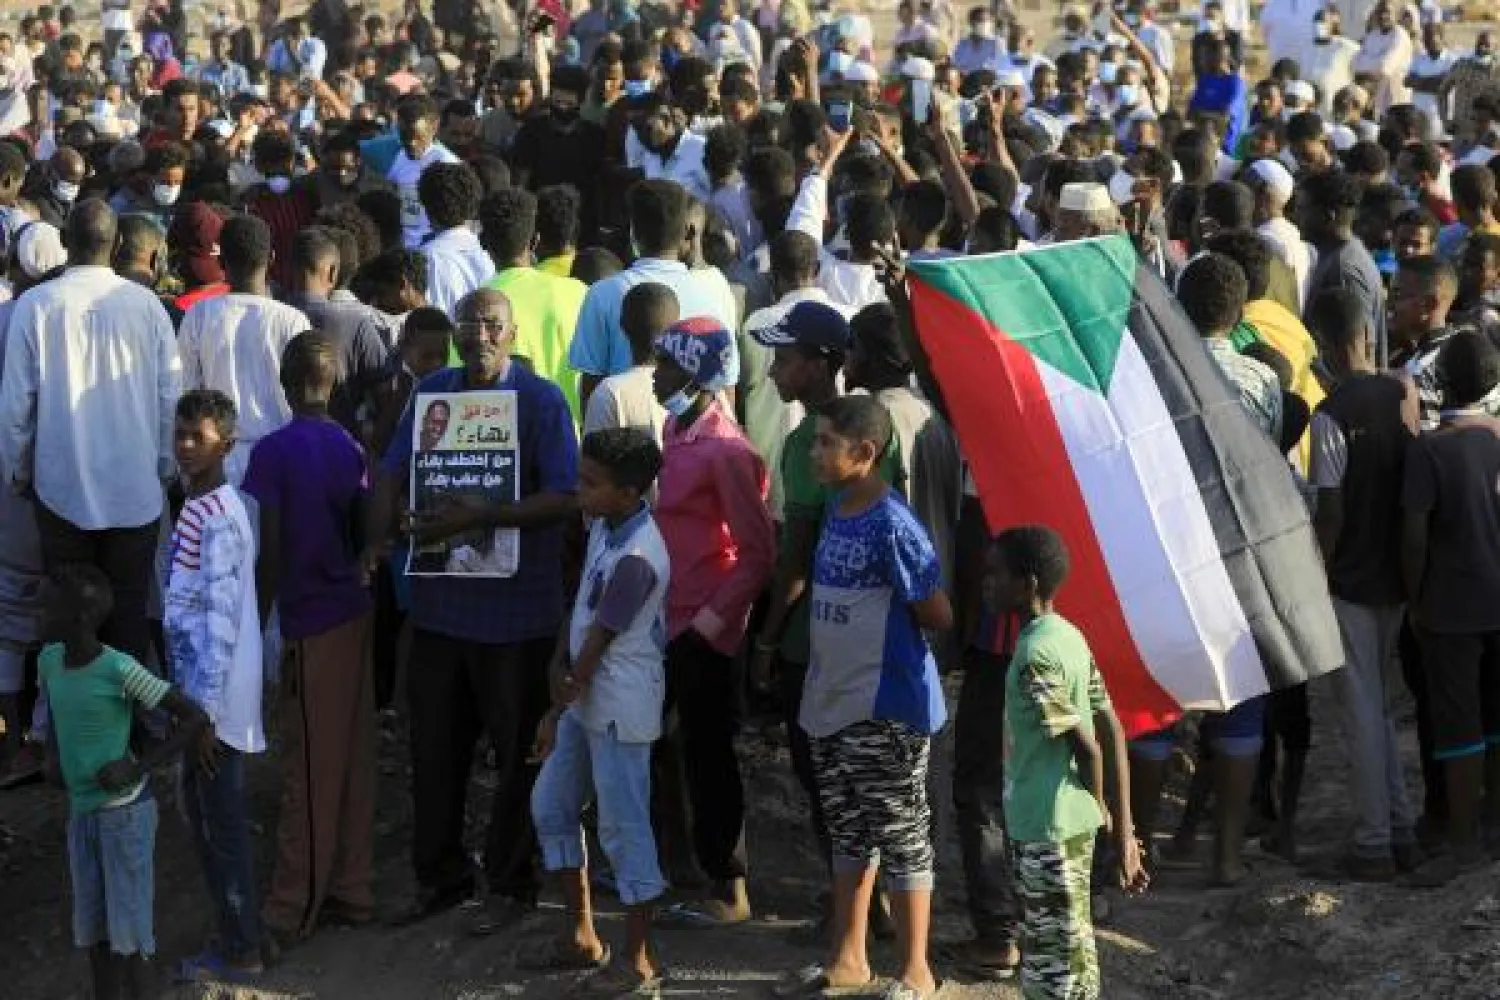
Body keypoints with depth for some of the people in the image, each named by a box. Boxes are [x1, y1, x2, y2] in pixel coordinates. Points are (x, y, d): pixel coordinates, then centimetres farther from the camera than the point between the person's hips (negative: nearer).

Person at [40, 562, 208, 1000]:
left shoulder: (119, 670, -20)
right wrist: (52, 754, 4)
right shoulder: (48, 660, -1)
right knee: (93, 929, 13)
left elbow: (195, 718, -17)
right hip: (81, 810, 7)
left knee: (128, 934, -1)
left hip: (125, 812, -7)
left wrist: (139, 768, -19)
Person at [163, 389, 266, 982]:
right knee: (204, 814, 17)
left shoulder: (216, 519, -20)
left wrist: (206, 711, -21)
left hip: (216, 699, -9)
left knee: (222, 822, 1)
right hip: (199, 691, 9)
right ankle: (232, 935, 27)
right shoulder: (200, 509, 10)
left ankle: (241, 952, 11)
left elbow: (221, 621, -22)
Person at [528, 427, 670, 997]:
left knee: (624, 827, -1)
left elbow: (599, 642, -18)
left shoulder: (636, 558, -25)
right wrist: (558, 663, -5)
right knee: (550, 806, 17)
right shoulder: (604, 525, 4)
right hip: (586, 698, 10)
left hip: (620, 708, -10)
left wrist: (558, 709, -9)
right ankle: (581, 935, 29)